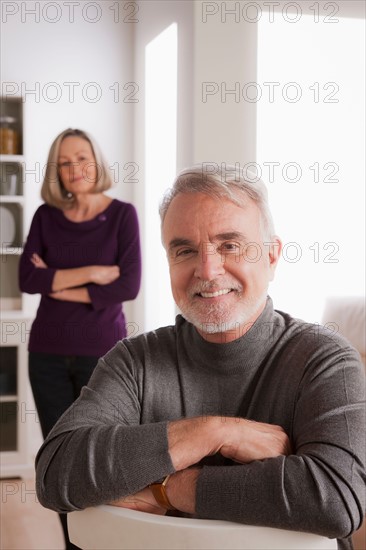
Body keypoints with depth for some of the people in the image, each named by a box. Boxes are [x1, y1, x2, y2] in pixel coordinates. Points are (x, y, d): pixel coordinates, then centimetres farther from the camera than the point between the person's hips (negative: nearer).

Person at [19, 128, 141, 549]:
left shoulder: (121, 214, -4)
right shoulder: (46, 216, 4)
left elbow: (129, 285, -13)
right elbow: (27, 278, -7)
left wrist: (58, 286, -10)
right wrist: (91, 272, -15)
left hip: (102, 351, -3)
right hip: (48, 353, 3)